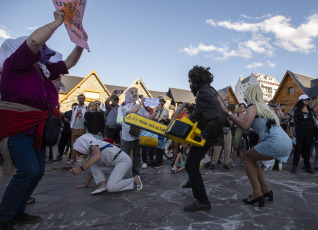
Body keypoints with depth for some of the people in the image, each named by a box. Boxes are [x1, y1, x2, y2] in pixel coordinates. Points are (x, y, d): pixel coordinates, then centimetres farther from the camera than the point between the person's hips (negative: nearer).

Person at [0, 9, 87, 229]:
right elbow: (35, 40, -21)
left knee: (38, 171, 8)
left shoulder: (44, 69, 17)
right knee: (28, 169, -19)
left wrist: (80, 43, 16)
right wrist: (58, 21, -11)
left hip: (36, 127, 8)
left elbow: (69, 63, 26)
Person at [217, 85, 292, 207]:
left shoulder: (253, 106, -4)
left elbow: (244, 125, -21)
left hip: (275, 142, -9)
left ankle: (257, 194, -1)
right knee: (251, 159, 19)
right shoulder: (264, 107, 23)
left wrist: (227, 111, -19)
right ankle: (266, 190, 21)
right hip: (286, 143, 9)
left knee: (246, 157, 3)